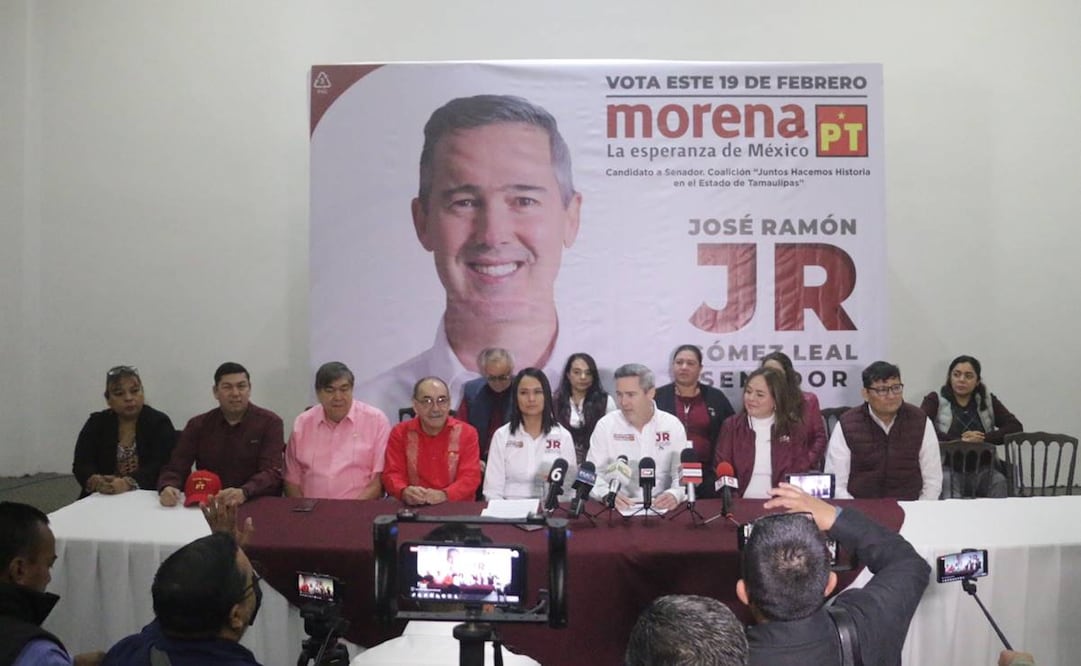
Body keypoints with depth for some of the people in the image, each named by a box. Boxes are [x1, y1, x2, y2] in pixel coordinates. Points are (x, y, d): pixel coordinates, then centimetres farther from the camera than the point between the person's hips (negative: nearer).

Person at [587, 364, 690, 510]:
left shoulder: (673, 425, 6)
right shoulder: (605, 425, 3)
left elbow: (684, 472, 5)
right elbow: (593, 473, 1)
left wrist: (675, 494, -16)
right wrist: (607, 494, -19)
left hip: (660, 508, 1)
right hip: (617, 508, -1)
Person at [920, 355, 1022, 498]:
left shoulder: (988, 400, 15)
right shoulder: (935, 400, 6)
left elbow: (1016, 427, 4)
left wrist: (983, 439, -10)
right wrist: (959, 440, -18)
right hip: (947, 465, -2)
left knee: (999, 482, -28)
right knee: (948, 481, -34)